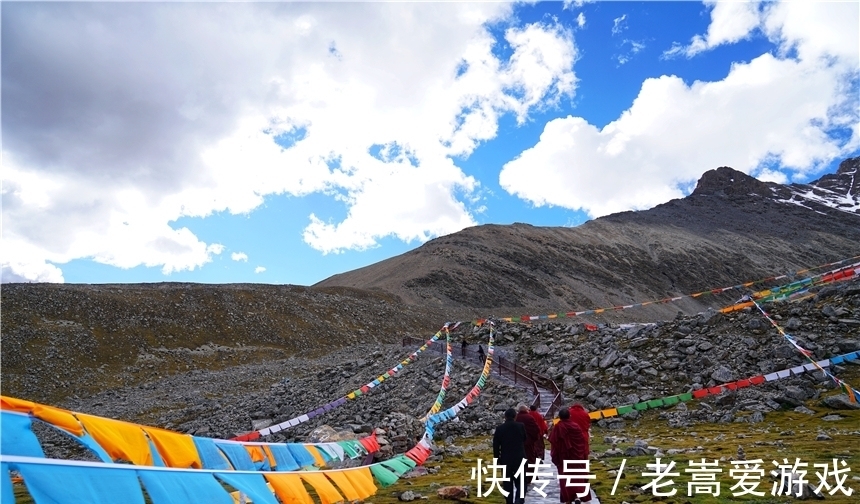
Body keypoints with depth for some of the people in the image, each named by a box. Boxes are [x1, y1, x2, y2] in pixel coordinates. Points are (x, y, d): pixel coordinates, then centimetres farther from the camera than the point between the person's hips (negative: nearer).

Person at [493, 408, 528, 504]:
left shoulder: (499, 429, -5)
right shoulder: (521, 426, -7)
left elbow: (495, 446, -2)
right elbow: (524, 440, 6)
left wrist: (497, 459, 8)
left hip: (505, 460, 1)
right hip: (520, 459, -1)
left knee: (508, 484, 11)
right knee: (520, 482, 8)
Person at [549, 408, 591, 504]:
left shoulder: (557, 428, -10)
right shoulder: (576, 426, -7)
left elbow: (554, 443, -7)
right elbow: (582, 441, -1)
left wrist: (554, 456, 3)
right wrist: (584, 455, 9)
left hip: (563, 456, -1)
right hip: (576, 455, 1)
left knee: (565, 476, 9)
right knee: (577, 475, 9)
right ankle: (578, 496, -7)